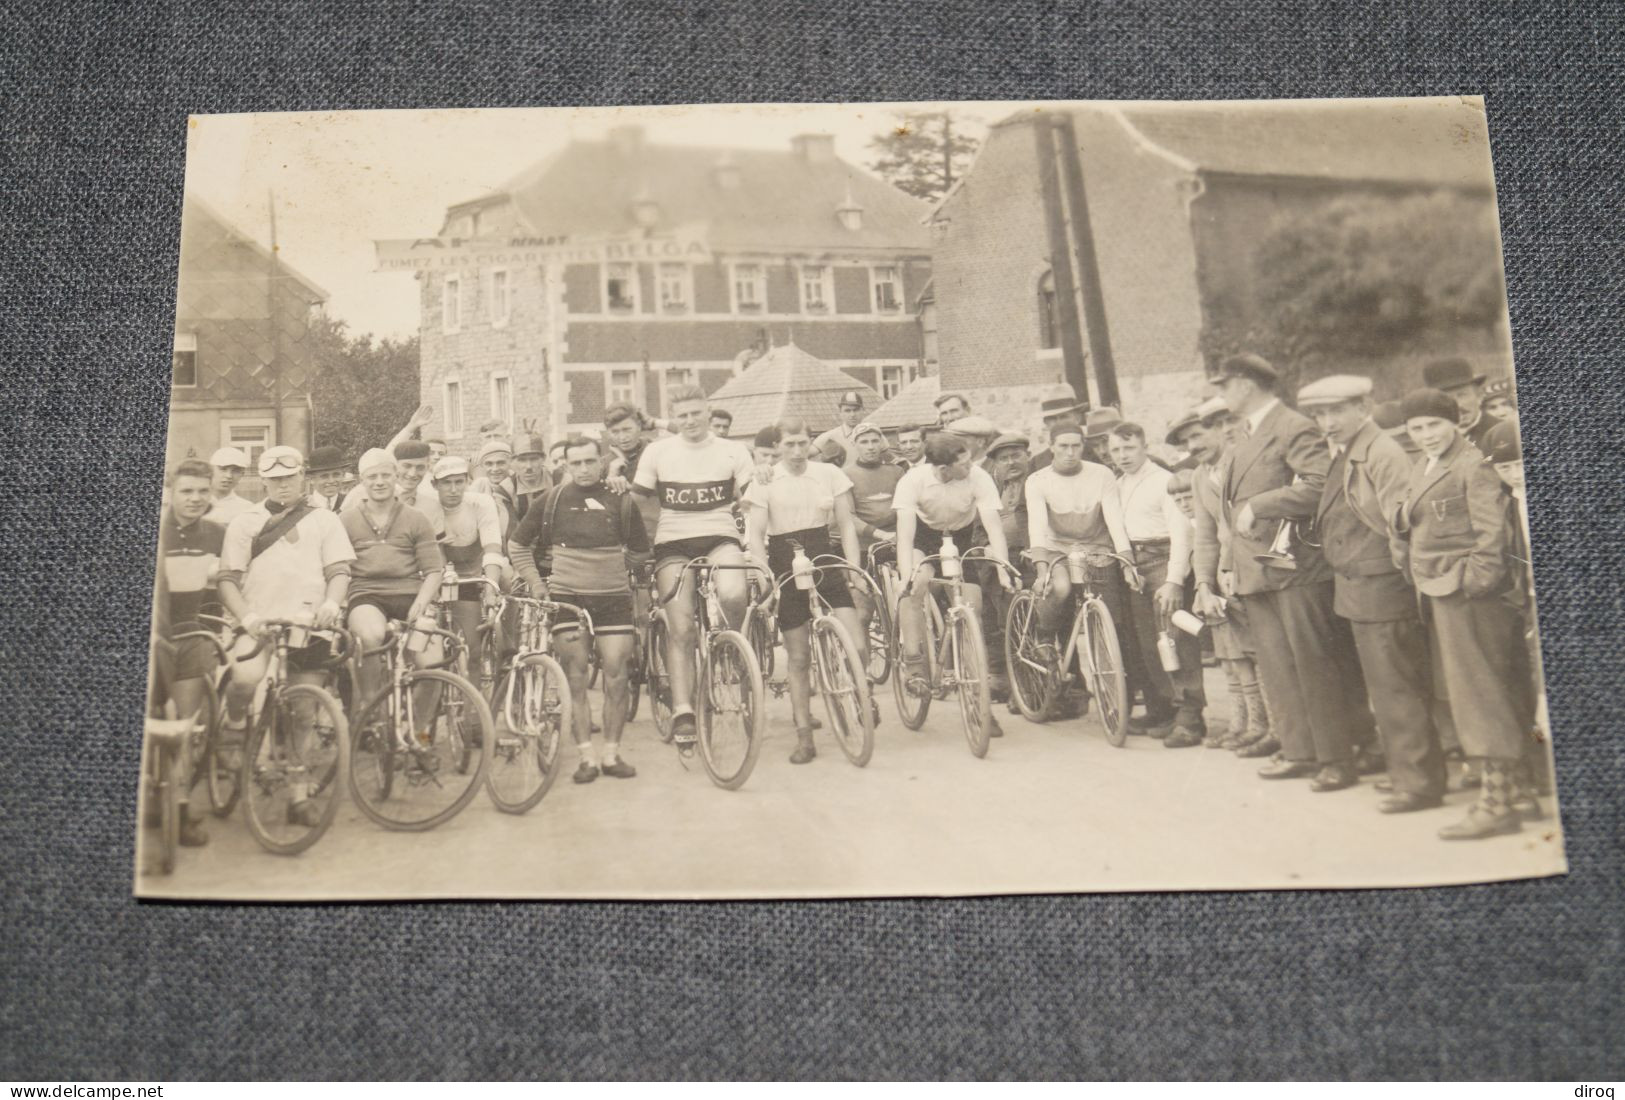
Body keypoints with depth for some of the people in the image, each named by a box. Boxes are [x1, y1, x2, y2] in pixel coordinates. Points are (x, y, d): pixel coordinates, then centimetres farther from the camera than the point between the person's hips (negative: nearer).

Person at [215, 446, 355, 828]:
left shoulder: (325, 521, 14)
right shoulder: (244, 523, 13)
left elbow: (339, 570, 5)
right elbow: (228, 579, 6)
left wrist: (331, 603, -17)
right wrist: (247, 617, -13)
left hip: (308, 624, 1)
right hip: (260, 623, -1)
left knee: (304, 713, 4)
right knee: (246, 675, -32)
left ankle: (299, 795, 15)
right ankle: (234, 724, 3)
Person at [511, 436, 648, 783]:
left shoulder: (620, 500, 4)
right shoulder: (553, 499, 3)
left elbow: (641, 549, 16)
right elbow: (517, 544, 13)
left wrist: (635, 580, 6)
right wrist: (535, 582, 6)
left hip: (613, 597, 1)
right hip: (566, 596, 0)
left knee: (617, 676, -3)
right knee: (576, 676, -1)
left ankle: (611, 754, 8)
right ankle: (586, 756, 5)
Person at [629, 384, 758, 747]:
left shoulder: (733, 451, 5)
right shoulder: (657, 452, 4)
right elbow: (640, 505, 10)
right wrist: (649, 541, 3)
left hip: (720, 539, 0)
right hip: (674, 544, 0)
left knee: (733, 595, -31)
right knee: (681, 628, -8)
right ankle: (682, 710, -3)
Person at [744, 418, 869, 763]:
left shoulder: (830, 474, 4)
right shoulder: (765, 482, 0)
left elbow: (846, 526, 5)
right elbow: (755, 536, -4)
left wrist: (854, 568, -5)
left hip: (827, 565, 1)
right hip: (787, 569, -1)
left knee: (857, 645, -12)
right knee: (798, 657, 4)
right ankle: (804, 737, 14)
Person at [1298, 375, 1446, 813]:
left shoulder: (1383, 454, -16)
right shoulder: (1342, 456, 12)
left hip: (1382, 590, -9)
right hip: (1356, 591, 9)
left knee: (1397, 688, -1)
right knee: (1384, 687, 18)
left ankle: (1417, 781, 9)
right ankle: (1404, 770, 30)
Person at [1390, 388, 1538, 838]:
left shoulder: (1472, 466, -11)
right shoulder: (1423, 472, 15)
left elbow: (1492, 531, -16)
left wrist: (1473, 582, -19)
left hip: (1467, 597, -9)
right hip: (1439, 596, 9)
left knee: (1479, 694, -5)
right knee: (1464, 690, 15)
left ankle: (1496, 805, 1)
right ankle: (1506, 787, 26)